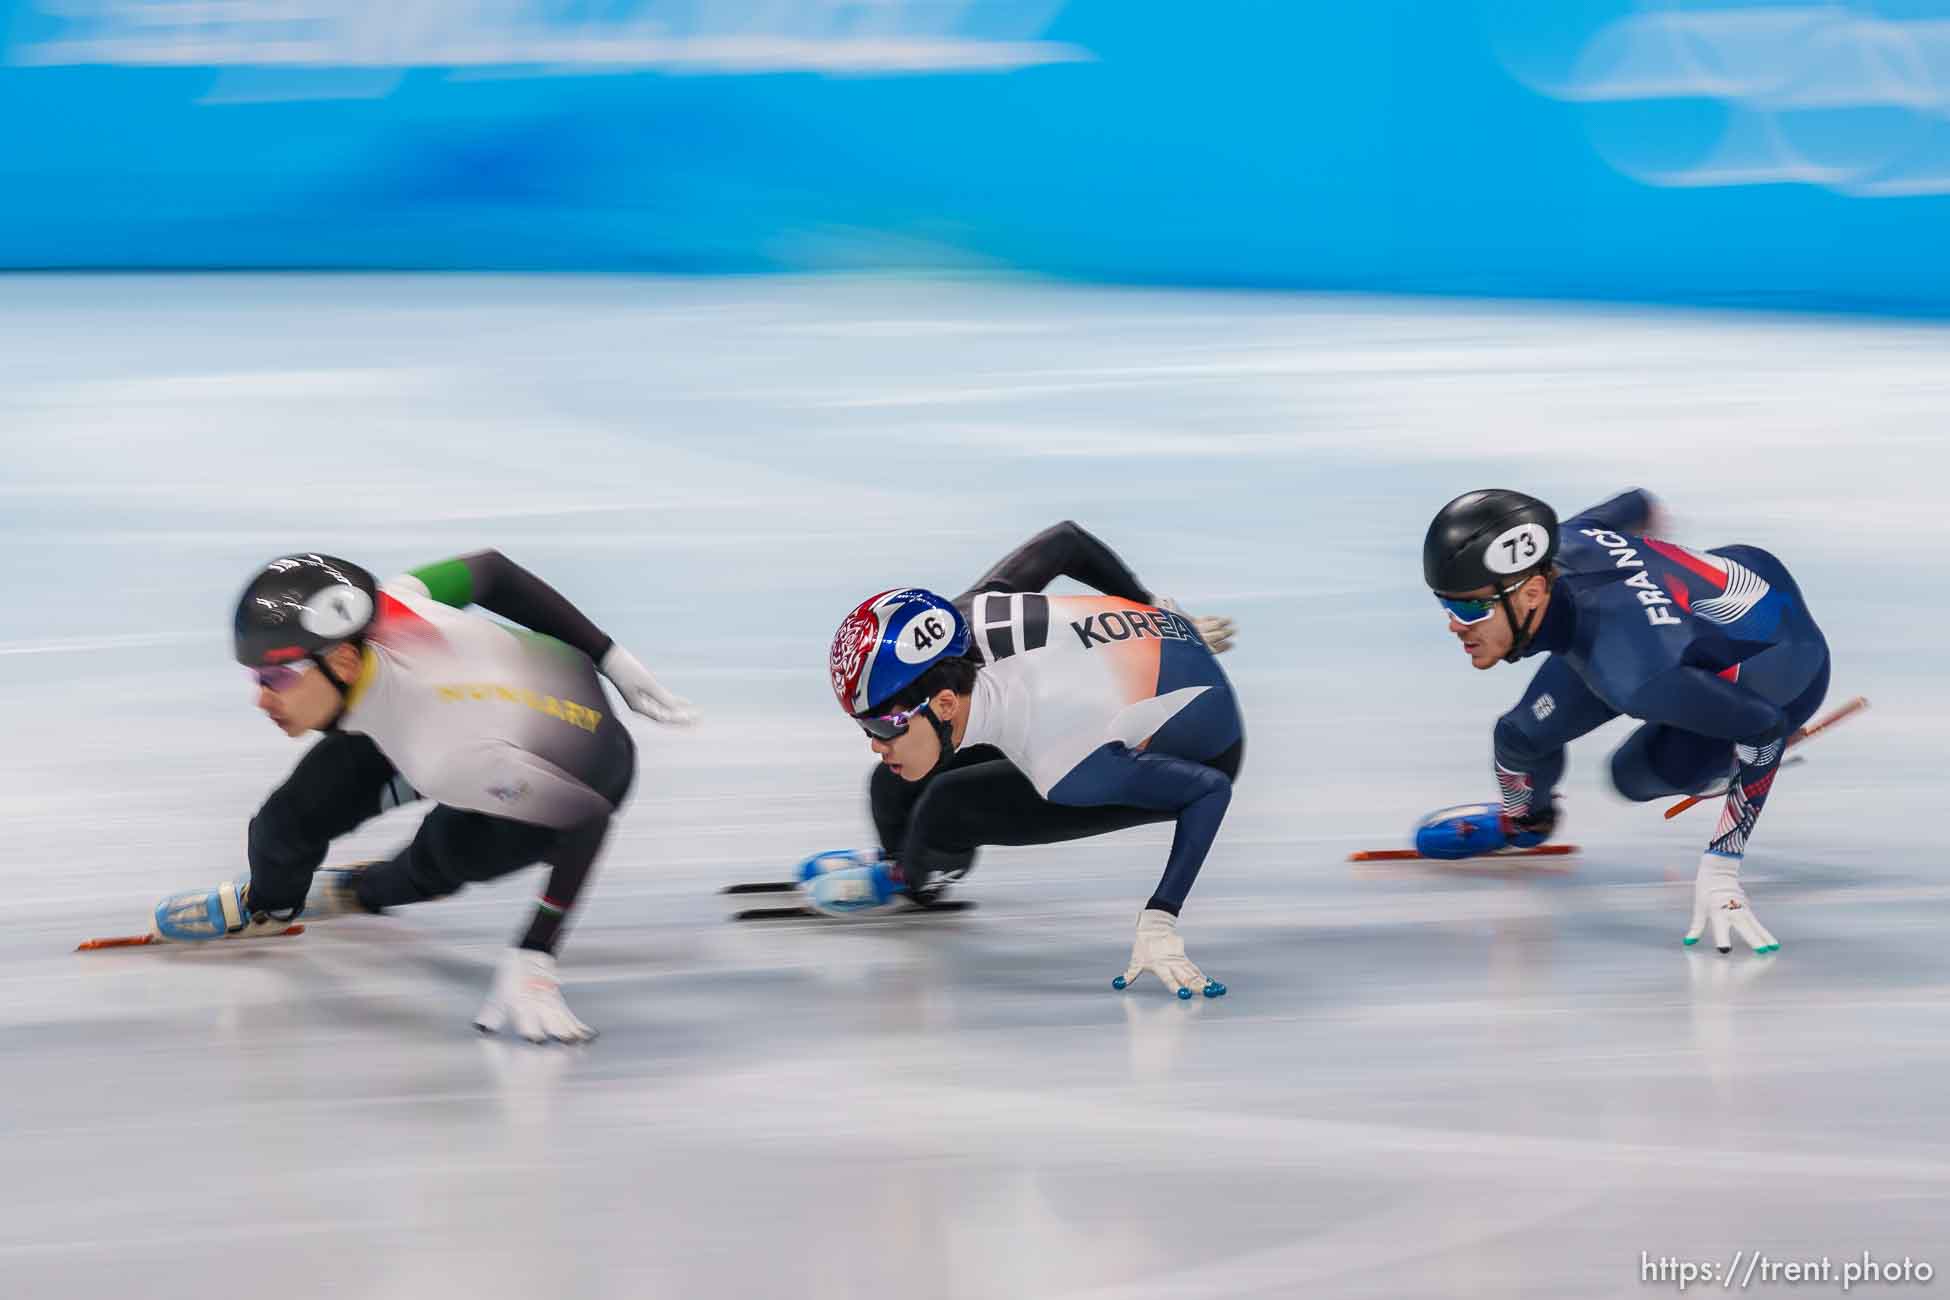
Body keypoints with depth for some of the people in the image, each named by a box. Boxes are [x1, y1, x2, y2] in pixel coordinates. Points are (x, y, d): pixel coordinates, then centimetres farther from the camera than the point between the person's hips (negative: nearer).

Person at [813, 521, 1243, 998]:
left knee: (948, 811, -18)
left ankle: (913, 881, 17)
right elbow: (1065, 540, -7)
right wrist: (1152, 613, 12)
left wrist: (1159, 921, -37)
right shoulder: (969, 619, -26)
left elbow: (1210, 790, -34)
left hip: (1196, 756, -6)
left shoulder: (1061, 760, -42)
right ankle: (898, 863, 37)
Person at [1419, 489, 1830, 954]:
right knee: (1523, 737, 2)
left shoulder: (1631, 672, -47)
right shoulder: (1561, 542, -28)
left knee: (1638, 775, -19)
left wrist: (1719, 871, -39)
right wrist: (1644, 507, 21)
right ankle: (1523, 819, 37)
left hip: (1784, 660, -6)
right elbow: (1633, 506, -5)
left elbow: (1764, 728, -40)